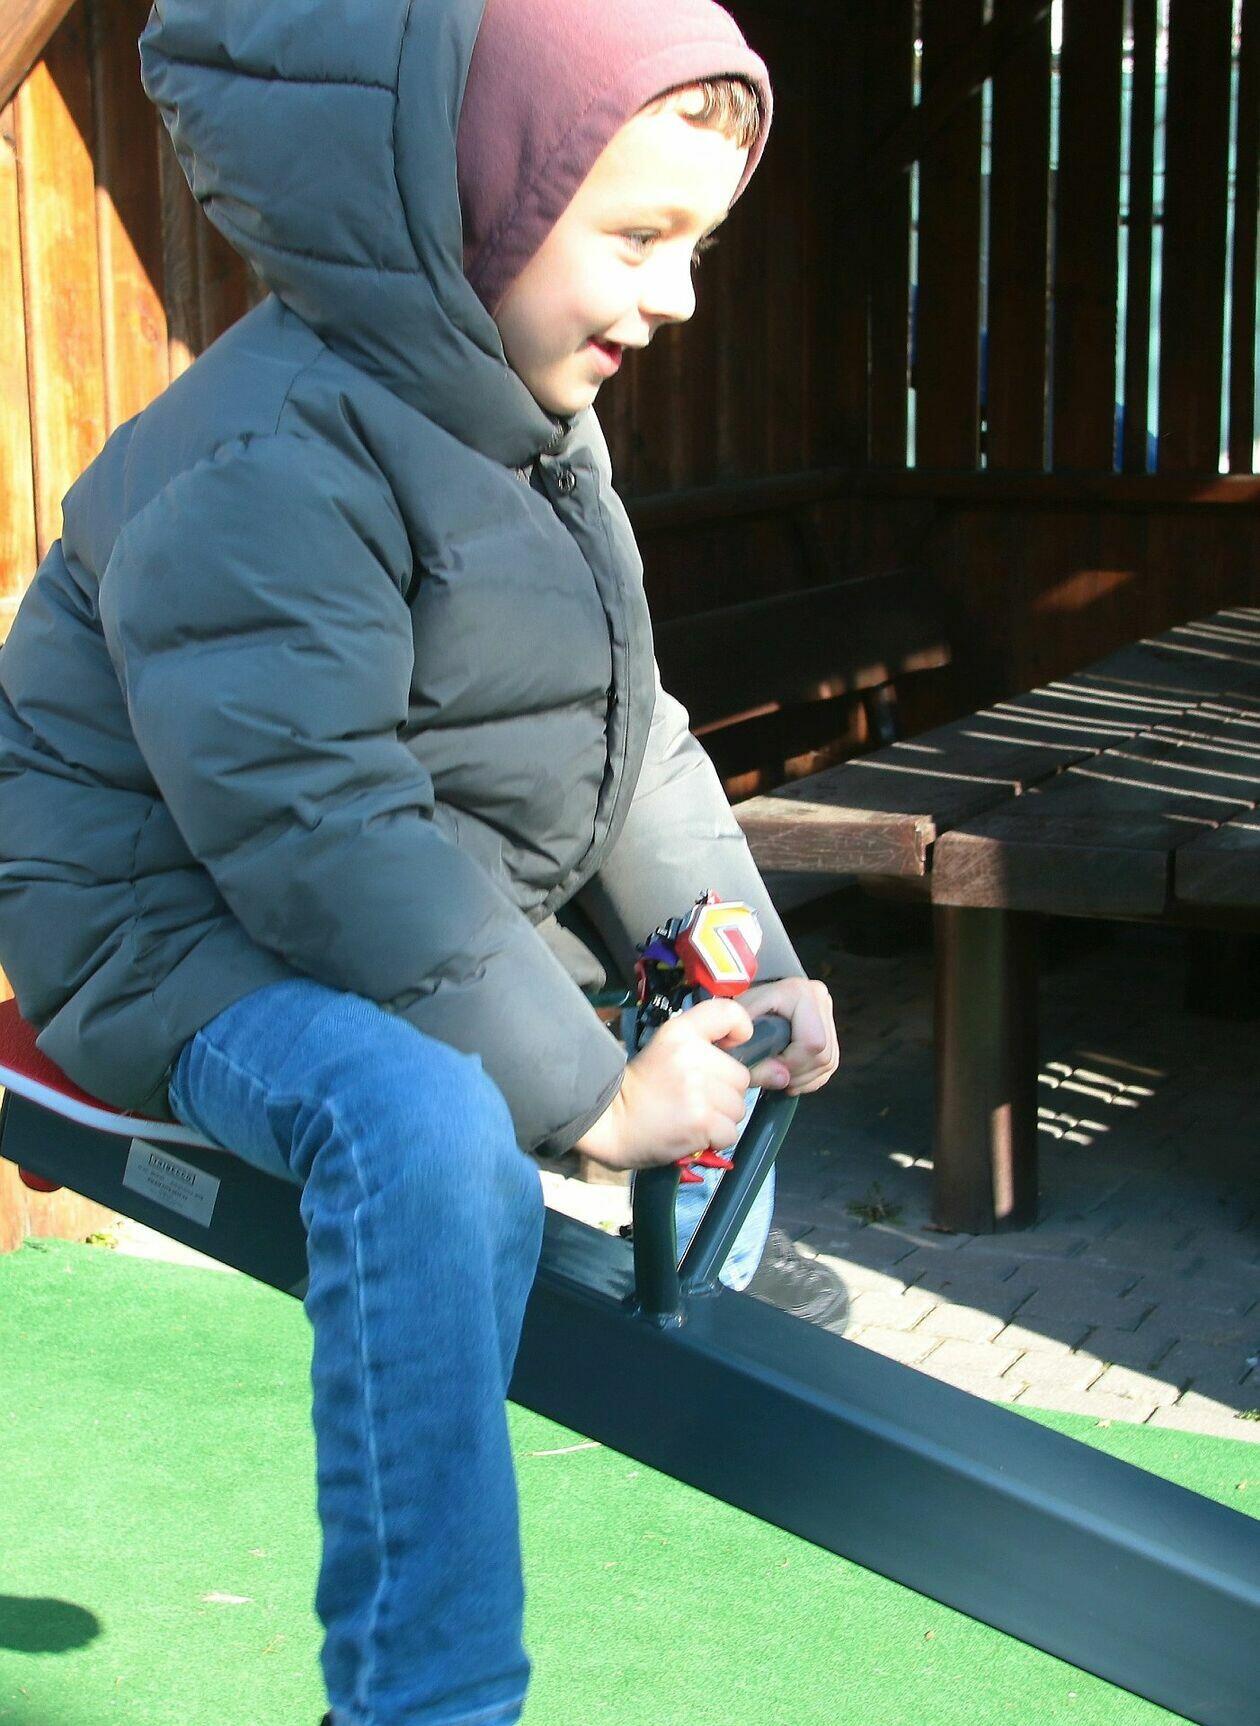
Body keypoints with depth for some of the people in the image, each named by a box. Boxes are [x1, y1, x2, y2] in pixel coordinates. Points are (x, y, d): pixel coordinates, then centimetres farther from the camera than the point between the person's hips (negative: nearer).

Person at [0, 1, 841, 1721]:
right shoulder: (269, 460, -24)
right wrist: (591, 1092, -28)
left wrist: (748, 966, -1)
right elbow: (321, 839, -30)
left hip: (431, 922, 10)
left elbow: (628, 741, 12)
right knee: (429, 1129, -37)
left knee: (730, 1045, 16)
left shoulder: (532, 423, 9)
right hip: (195, 933, -10)